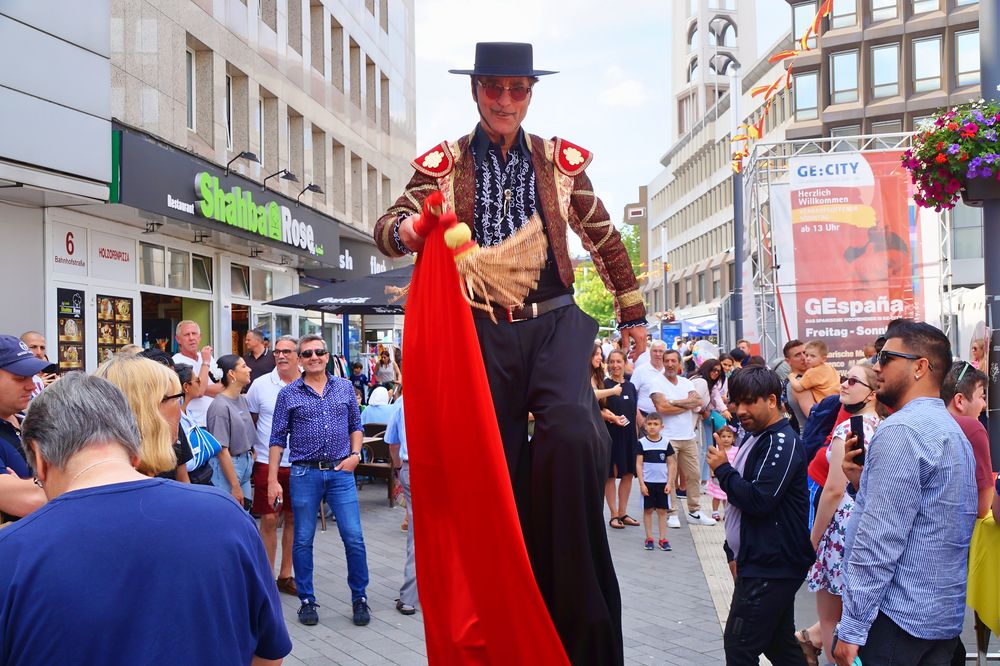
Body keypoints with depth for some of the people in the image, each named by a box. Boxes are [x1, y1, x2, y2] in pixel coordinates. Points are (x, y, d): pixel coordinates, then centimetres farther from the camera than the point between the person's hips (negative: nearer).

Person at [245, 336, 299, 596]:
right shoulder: (260, 384, -1)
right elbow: (249, 421, 10)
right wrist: (250, 449, 2)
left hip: (299, 464, 1)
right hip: (267, 463, -1)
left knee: (293, 519, 10)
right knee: (269, 520, 1)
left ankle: (286, 575, 22)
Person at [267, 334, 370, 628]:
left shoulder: (345, 387, 8)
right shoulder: (288, 394, 2)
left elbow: (356, 425, 16)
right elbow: (278, 439, 3)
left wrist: (355, 454, -1)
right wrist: (272, 481, -2)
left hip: (341, 472, 1)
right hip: (305, 474, -1)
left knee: (354, 538, -1)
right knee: (303, 541, 7)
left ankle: (359, 598, 15)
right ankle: (307, 600, 22)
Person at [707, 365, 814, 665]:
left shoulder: (782, 442, -18)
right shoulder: (755, 438, 14)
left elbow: (758, 500, -26)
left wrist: (722, 469, -12)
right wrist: (734, 551, 22)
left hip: (771, 569, -10)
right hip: (761, 564, 10)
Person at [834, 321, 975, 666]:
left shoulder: (901, 430, -18)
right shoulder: (951, 430, 13)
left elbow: (880, 541, -22)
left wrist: (851, 629, -19)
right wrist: (863, 480, 3)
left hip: (895, 616, -9)